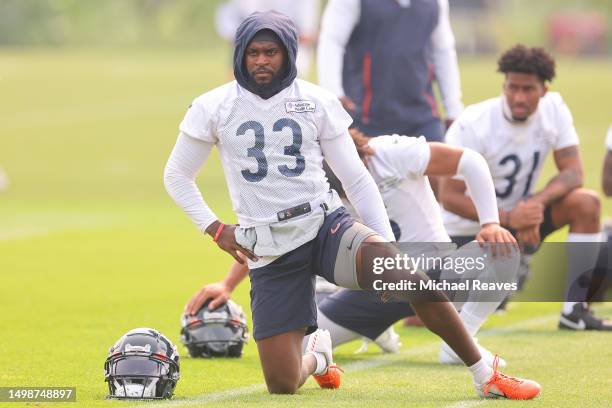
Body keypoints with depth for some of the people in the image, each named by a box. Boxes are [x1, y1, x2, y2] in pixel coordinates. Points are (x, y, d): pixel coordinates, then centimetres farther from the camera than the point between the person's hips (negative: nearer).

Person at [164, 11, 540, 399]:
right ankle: (317, 355, 32)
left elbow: (356, 179, 7)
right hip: (270, 251, 0)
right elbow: (177, 175, 13)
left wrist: (385, 244, -2)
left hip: (326, 224, 0)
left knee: (409, 277, -29)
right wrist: (214, 228, 1)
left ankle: (486, 376, -16)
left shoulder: (317, 103, 2)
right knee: (282, 384, -7)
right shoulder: (214, 108, 1)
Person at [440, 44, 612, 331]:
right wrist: (508, 219, -34)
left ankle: (574, 310, -16)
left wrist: (536, 204, -33)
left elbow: (573, 172, -13)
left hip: (519, 214, 4)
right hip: (468, 227, -4)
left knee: (586, 203, -22)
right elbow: (449, 196, -23)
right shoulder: (471, 125, -24)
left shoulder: (554, 109, -11)